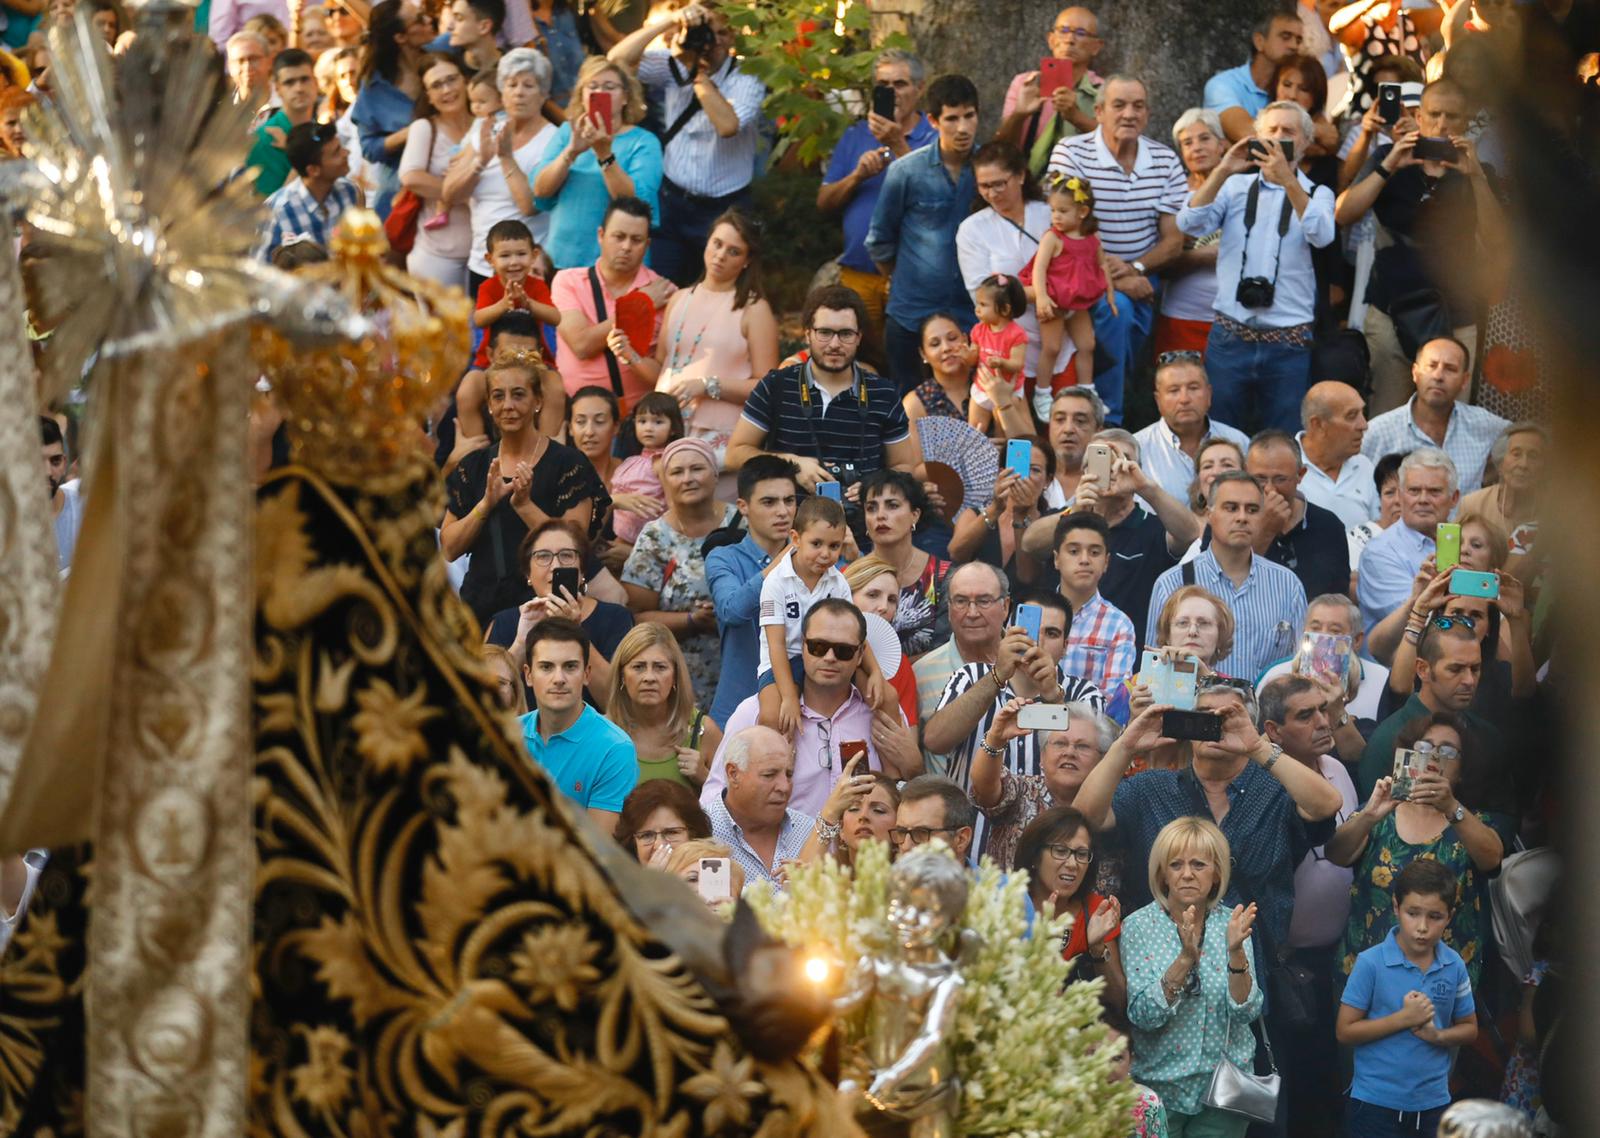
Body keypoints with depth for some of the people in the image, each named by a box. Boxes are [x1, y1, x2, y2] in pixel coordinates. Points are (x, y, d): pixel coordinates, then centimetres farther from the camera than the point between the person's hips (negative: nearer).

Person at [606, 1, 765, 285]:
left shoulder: (746, 80, -9)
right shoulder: (673, 67, 2)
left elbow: (728, 125, -27)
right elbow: (618, 58, -8)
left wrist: (700, 74, -19)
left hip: (724, 209, -3)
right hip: (673, 202, 3)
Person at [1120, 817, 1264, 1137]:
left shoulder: (1232, 924, -2)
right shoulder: (1139, 927, -7)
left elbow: (1247, 1012, -10)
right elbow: (1143, 1015, -16)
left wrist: (1236, 952, -26)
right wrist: (1186, 958, -28)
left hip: (1224, 1086, 1)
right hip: (1158, 1084, -1)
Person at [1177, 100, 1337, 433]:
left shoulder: (1316, 193, 8)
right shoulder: (1236, 187, 11)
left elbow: (1321, 235, -14)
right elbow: (1190, 224, -3)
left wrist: (1288, 180, -23)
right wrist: (1223, 171, -12)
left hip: (1288, 342, -1)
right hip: (1230, 334, 1)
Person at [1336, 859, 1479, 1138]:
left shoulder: (1454, 966, -1)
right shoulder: (1371, 963, -12)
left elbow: (1469, 1029, 10)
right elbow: (1345, 1031, -10)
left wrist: (1437, 1034, -11)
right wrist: (1403, 1018, -19)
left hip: (1433, 1101, 3)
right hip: (1376, 1101, -3)